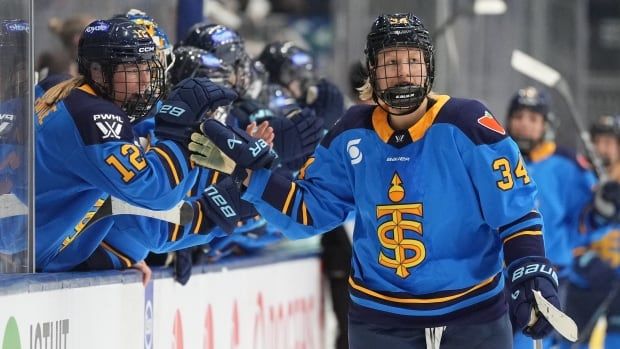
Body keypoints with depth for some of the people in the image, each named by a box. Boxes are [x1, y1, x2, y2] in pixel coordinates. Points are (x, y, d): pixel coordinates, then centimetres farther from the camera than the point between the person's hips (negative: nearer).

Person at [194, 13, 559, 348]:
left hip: (472, 315, -3)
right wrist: (250, 171, -4)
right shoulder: (353, 135, 0)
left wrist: (532, 274, -21)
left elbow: (515, 209, -9)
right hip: (379, 319, 3)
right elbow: (307, 210, 6)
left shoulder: (466, 124, -11)